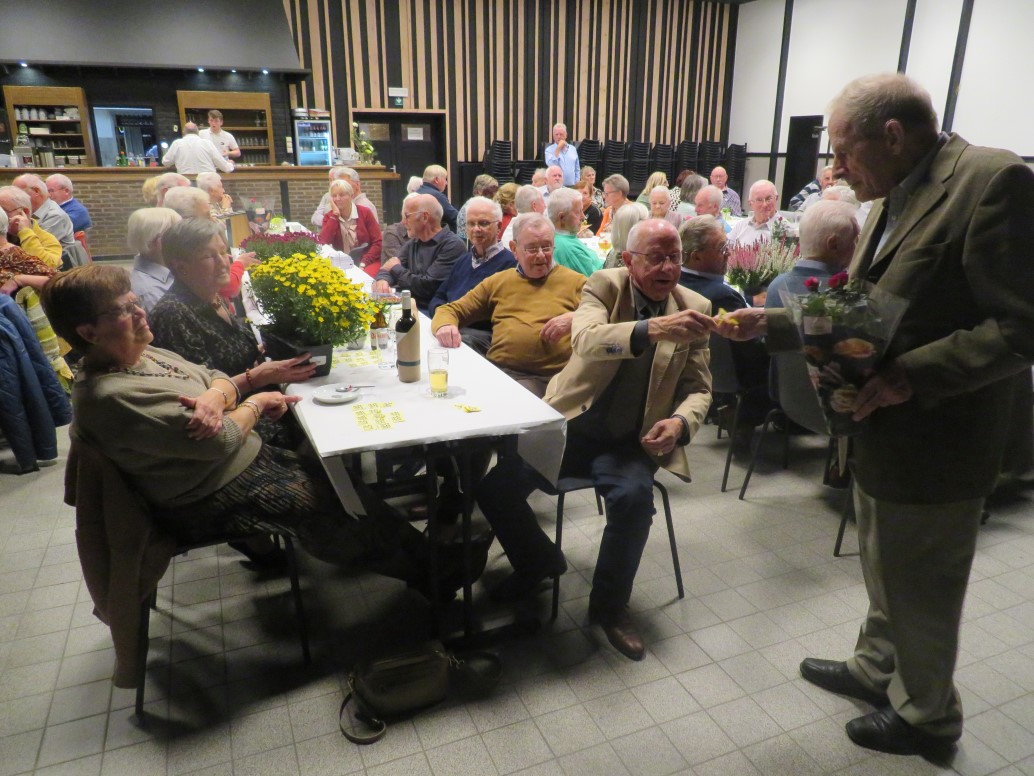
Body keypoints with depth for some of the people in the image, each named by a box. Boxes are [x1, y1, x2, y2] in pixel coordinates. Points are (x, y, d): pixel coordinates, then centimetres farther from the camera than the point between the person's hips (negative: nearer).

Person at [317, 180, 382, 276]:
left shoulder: (364, 212, 1)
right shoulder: (329, 217, 7)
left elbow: (378, 242, -4)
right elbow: (323, 243, -10)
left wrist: (363, 263, -16)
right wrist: (335, 215, -9)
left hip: (368, 263, -2)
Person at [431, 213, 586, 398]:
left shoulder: (575, 282, 12)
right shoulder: (498, 282, 22)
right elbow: (451, 310, 24)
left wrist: (575, 318, -13)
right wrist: (445, 326, -1)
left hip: (551, 377, -4)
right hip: (499, 371, 4)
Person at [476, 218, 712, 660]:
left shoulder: (694, 308, 1)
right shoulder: (604, 285, -5)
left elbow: (698, 388, 5)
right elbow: (585, 339, -26)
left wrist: (680, 421, -18)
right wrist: (654, 328, -42)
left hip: (629, 440, 0)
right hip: (570, 424, 0)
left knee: (634, 497, -31)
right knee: (493, 486, -15)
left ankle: (610, 605, -2)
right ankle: (538, 563, 17)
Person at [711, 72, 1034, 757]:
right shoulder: (894, 201, 9)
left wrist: (912, 376, -28)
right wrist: (770, 324, 3)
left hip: (935, 439, -8)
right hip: (881, 428, 8)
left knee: (922, 587, 12)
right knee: (885, 572, 25)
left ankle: (927, 714, 36)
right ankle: (877, 668, 47)